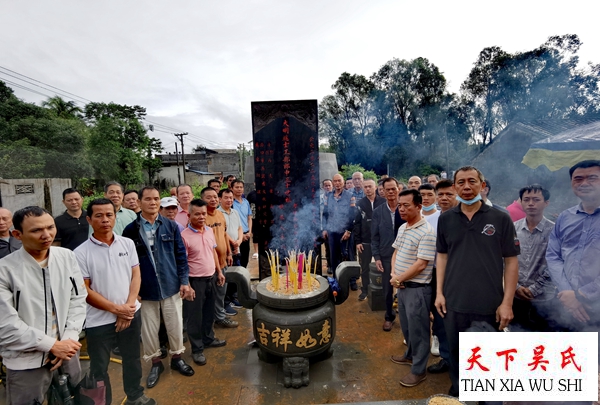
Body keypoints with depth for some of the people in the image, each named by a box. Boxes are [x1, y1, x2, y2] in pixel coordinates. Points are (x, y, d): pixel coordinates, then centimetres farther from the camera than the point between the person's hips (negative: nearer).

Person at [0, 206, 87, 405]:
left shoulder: (67, 256, -4)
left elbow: (78, 299, 2)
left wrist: (69, 339, -8)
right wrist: (52, 345, -14)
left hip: (66, 351, 4)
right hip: (26, 362, -4)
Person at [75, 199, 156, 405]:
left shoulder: (128, 243, -2)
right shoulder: (81, 253, -12)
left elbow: (136, 275, 0)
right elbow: (84, 290, -11)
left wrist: (128, 306, -11)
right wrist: (116, 309, -14)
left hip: (131, 314, 3)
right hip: (99, 320, -3)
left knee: (133, 359, 20)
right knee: (99, 368, 13)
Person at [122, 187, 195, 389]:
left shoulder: (171, 226, -1)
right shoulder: (130, 230, -5)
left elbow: (181, 255, 1)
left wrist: (184, 281, -3)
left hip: (171, 285, 1)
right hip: (145, 289, -1)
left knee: (175, 325, 13)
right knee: (148, 328, 13)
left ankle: (177, 357, 36)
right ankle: (155, 362, 34)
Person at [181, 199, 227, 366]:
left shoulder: (210, 230, 2)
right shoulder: (184, 236, -17)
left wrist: (219, 272, 14)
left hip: (211, 277, 6)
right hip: (195, 280, -6)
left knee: (209, 311, 21)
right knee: (195, 316, 7)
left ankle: (208, 338, 40)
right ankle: (197, 349, 21)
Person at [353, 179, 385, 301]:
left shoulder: (383, 202, -3)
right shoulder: (360, 203, 1)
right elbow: (356, 223, 0)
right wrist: (357, 241, -5)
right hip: (365, 242, 1)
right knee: (365, 268, 11)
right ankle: (365, 290, 24)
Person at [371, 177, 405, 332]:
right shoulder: (378, 212, 0)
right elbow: (374, 237, 1)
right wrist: (376, 257, -5)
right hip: (386, 256, 1)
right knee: (388, 290, 12)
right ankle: (389, 316, 32)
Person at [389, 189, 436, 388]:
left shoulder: (427, 232, -21)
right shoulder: (402, 227, 7)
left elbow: (421, 264, -23)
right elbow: (396, 252, 14)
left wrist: (398, 278, -14)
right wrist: (394, 274, -2)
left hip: (417, 289, -8)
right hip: (402, 286, 8)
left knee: (417, 329, 6)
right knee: (406, 325, 23)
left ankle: (418, 370, 22)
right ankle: (410, 355, 44)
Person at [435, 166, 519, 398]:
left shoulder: (500, 218, -5)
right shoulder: (445, 219, 2)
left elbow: (511, 261, -4)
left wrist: (507, 302, -8)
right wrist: (439, 292, 2)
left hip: (490, 304, -2)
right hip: (454, 302, 2)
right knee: (456, 353, 17)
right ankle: (457, 393, 39)